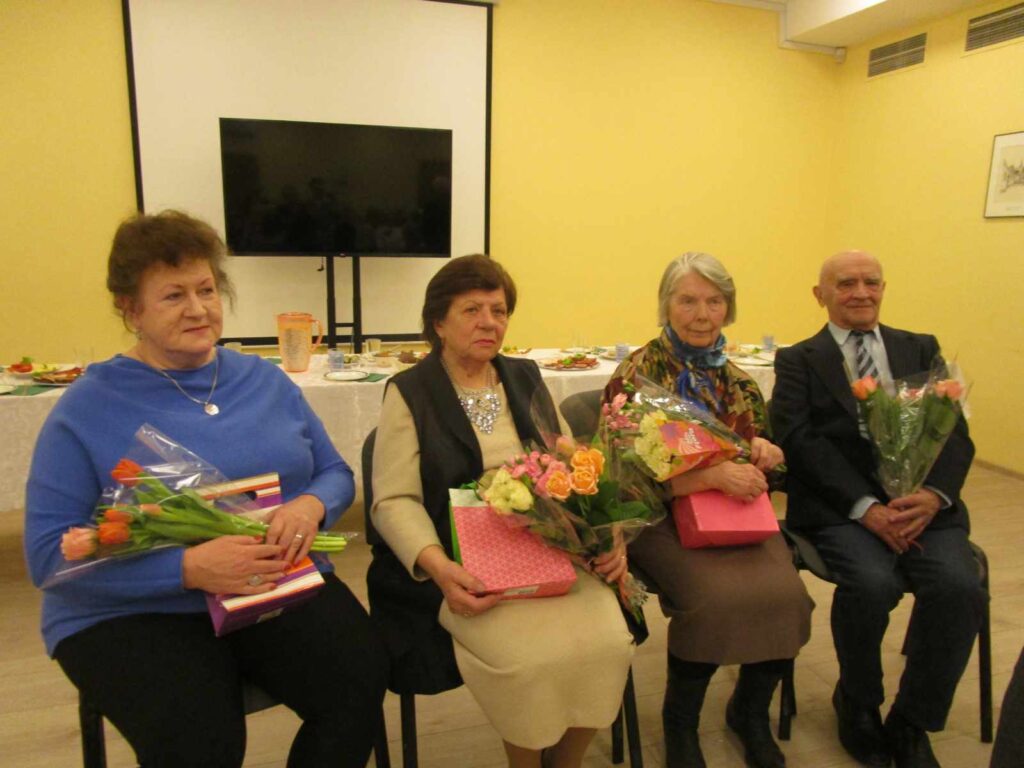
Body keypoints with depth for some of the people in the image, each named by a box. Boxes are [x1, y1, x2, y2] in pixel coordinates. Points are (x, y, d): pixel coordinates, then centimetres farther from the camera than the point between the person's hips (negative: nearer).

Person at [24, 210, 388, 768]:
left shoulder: (266, 381, 7)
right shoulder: (86, 409, -4)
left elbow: (336, 474, 12)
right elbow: (49, 553, -9)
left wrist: (311, 505, -14)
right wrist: (190, 568, -23)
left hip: (285, 588, 3)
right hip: (136, 611, -2)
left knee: (360, 680, -23)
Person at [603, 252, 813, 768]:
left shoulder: (738, 379, 11)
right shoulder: (636, 376, -7)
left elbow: (761, 469, 21)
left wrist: (762, 452, -4)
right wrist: (715, 475, -23)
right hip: (663, 519, -5)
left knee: (784, 590, -21)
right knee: (718, 595, -29)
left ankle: (750, 710, 11)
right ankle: (680, 721, 3)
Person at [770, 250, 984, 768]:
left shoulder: (922, 350, 18)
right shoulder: (798, 361, 9)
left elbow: (954, 432, 7)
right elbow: (800, 441, -5)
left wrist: (934, 494, -13)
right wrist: (866, 506, -17)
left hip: (923, 502, 3)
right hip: (838, 507, -2)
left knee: (959, 586, -25)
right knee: (872, 584, -29)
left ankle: (910, 723, 1)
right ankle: (857, 705, 4)